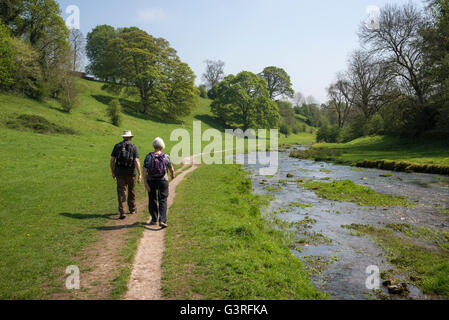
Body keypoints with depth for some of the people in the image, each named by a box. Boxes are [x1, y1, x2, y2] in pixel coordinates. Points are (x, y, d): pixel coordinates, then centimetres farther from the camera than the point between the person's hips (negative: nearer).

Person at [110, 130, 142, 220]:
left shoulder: (117, 146, 3)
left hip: (120, 173, 0)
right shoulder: (134, 147, -2)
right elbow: (136, 161, -13)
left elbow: (112, 160, 0)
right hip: (131, 173, 0)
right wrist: (140, 174, -16)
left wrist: (113, 172, 13)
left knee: (121, 192, 1)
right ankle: (132, 209, 33)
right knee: (131, 191, 18)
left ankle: (122, 212, -11)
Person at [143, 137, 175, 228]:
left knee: (152, 200, 15)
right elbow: (171, 169, 4)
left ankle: (154, 220, 24)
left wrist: (145, 184, -10)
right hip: (163, 181, -1)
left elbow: (144, 172, -13)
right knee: (162, 201, 2)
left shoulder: (148, 157, -8)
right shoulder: (166, 157, -8)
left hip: (151, 181, 1)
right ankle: (162, 220, -11)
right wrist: (172, 175, 25)